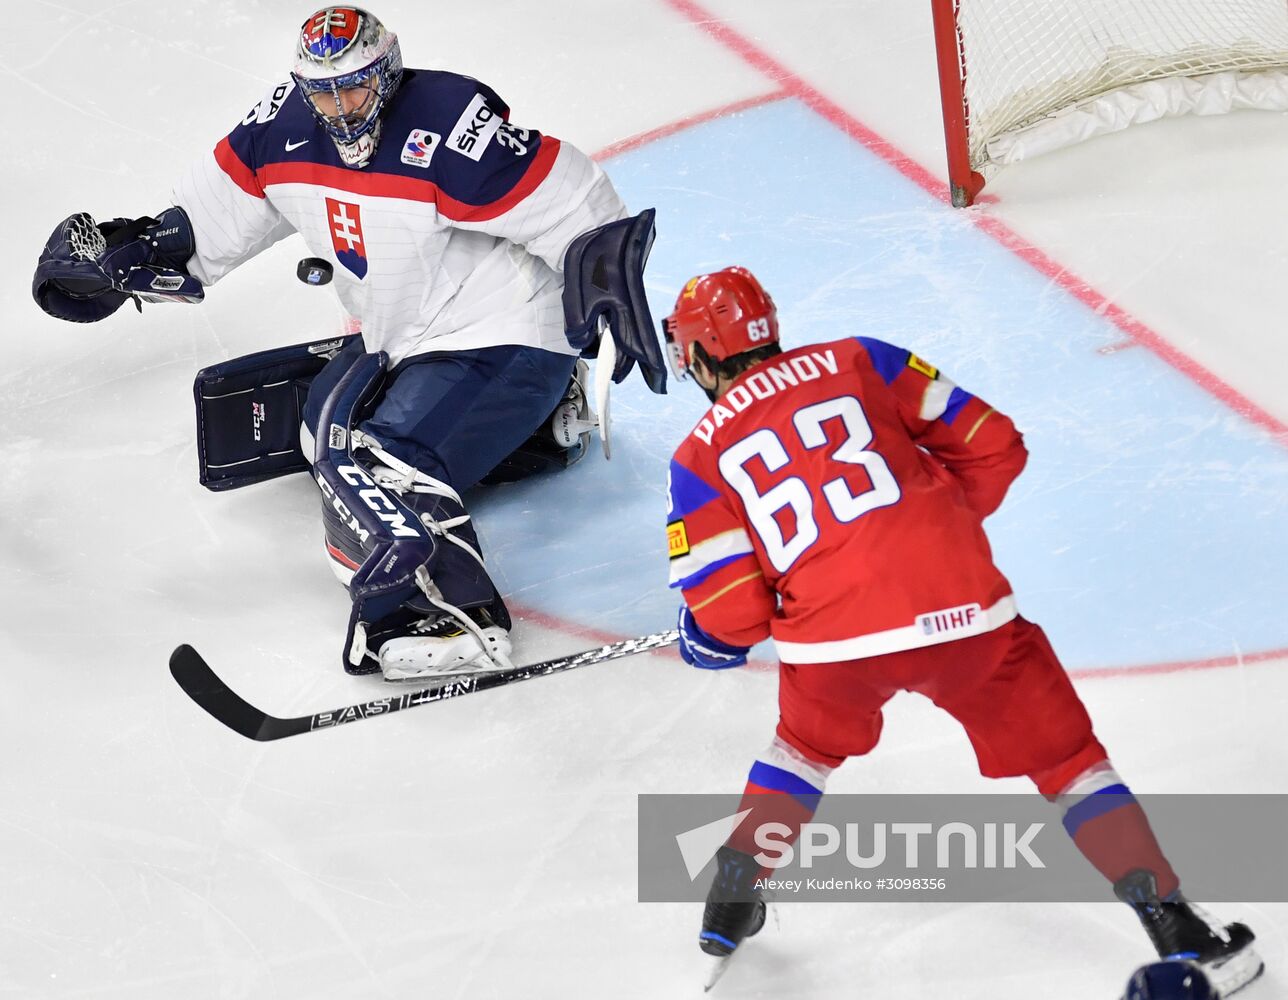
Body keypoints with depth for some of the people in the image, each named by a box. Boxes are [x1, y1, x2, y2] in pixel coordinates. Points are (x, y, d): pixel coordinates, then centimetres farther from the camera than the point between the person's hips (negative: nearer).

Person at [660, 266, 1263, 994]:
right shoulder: (859, 362, 14)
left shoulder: (701, 460, 12)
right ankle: (1182, 934, 7)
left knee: (808, 745, 33)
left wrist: (703, 640, 29)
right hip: (961, 607, 0)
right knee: (1067, 759, 13)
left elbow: (730, 615, 6)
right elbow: (992, 448, 14)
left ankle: (731, 906, 32)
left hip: (836, 638, 0)